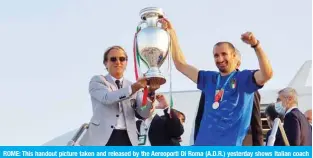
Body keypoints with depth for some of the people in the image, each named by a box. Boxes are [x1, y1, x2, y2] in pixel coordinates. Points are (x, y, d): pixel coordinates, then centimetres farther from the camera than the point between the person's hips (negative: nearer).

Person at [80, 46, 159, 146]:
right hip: (102, 139, -4)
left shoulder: (134, 86, 17)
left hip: (126, 139, 4)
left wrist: (150, 92, -16)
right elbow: (107, 97, -15)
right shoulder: (97, 81, 7)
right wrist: (134, 88, -27)